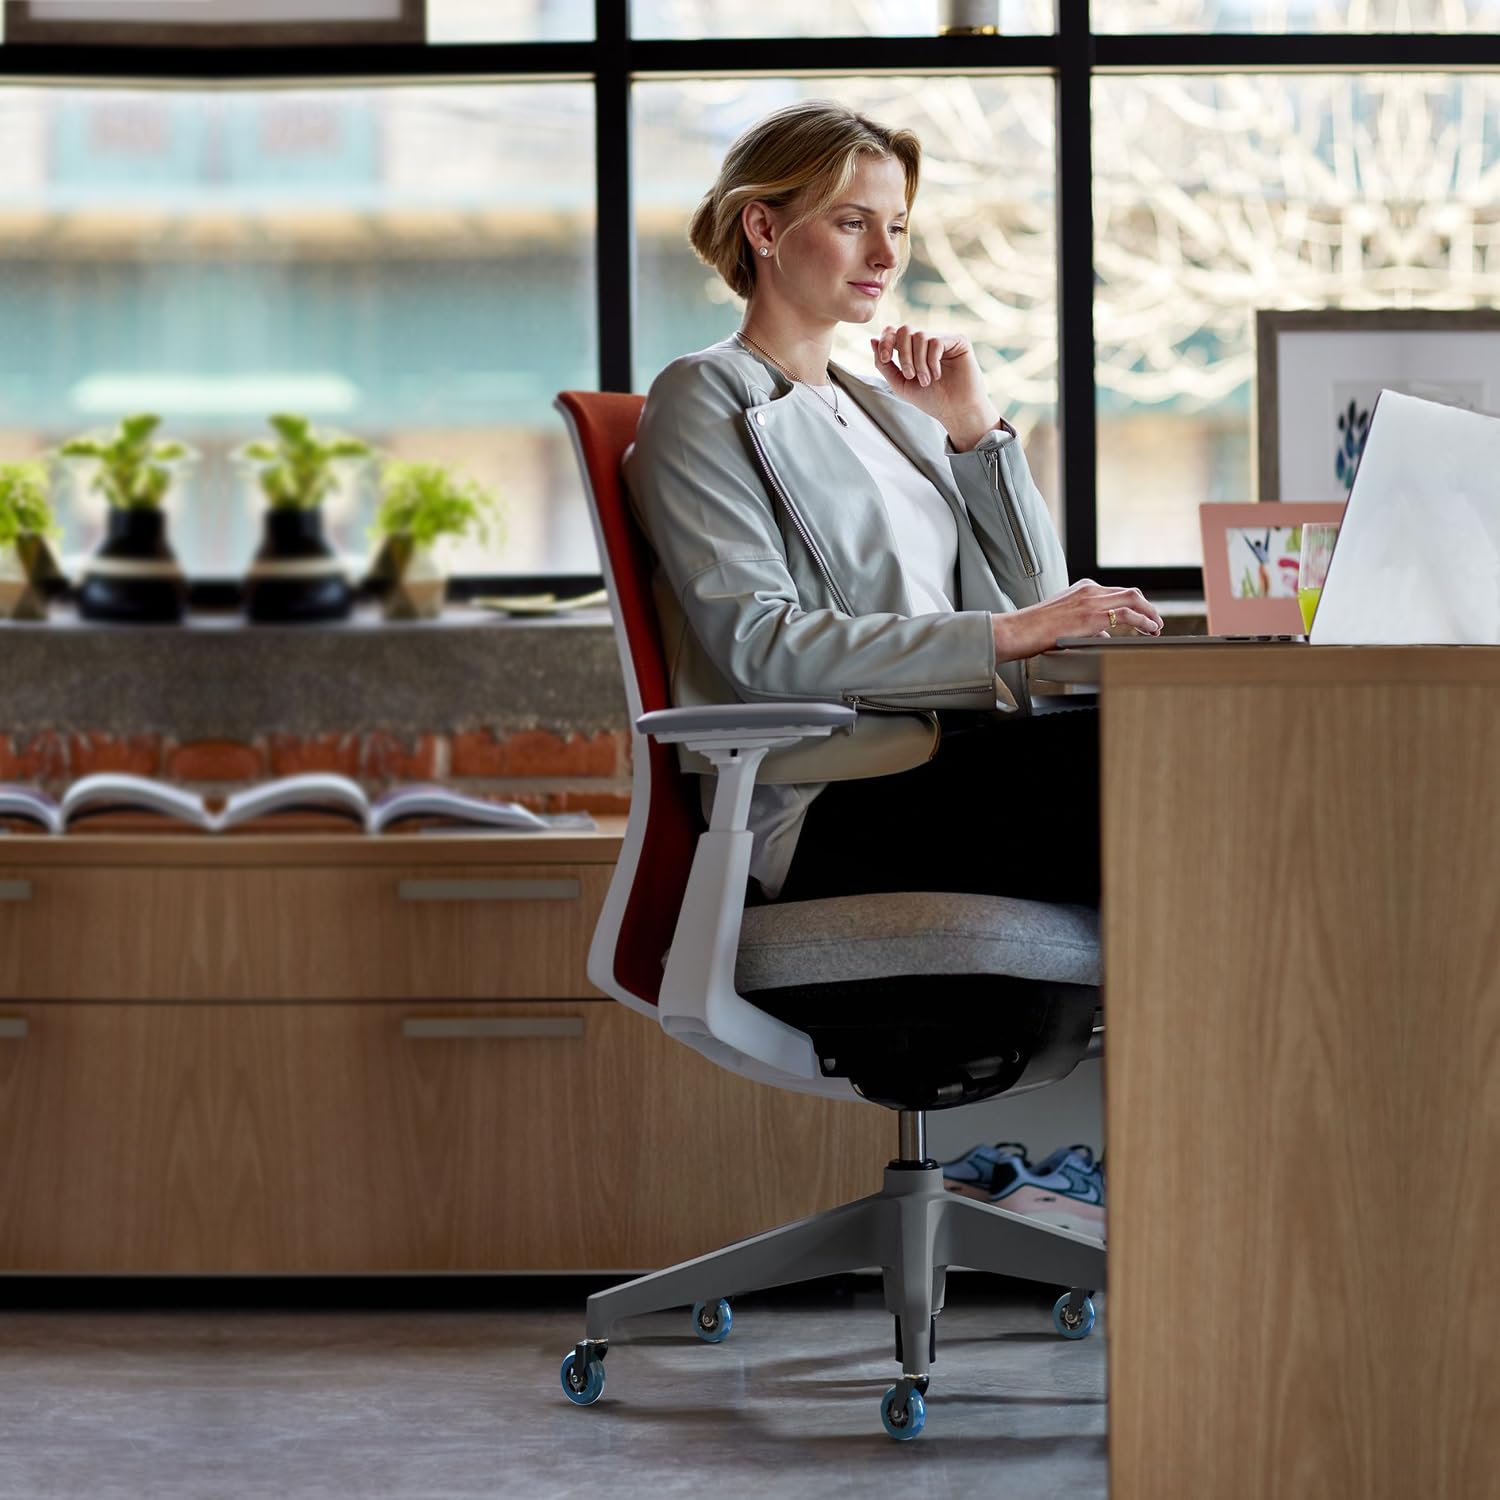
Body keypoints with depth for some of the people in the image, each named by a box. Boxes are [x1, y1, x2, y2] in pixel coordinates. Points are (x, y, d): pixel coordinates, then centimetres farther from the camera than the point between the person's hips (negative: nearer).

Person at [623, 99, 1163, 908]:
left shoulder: (883, 404, 27)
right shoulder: (706, 398, 4)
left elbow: (1039, 594, 21)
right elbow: (760, 646, -12)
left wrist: (973, 425, 9)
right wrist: (1000, 634, -17)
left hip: (964, 757, 7)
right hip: (828, 804, -7)